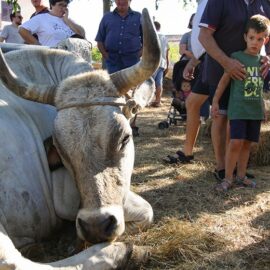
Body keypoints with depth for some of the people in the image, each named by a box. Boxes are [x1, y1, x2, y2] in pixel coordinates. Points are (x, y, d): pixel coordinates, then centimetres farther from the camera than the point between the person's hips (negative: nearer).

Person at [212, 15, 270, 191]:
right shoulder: (236, 57, -6)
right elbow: (225, 80, -2)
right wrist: (215, 101, -3)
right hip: (238, 109, -4)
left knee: (247, 143, 9)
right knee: (236, 142, -12)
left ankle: (241, 176, 20)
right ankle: (228, 178, -2)